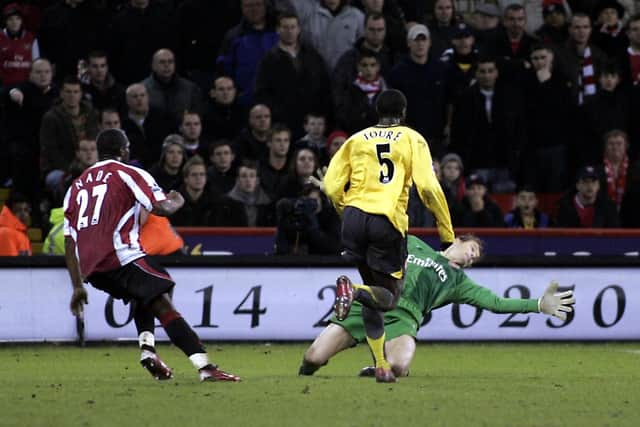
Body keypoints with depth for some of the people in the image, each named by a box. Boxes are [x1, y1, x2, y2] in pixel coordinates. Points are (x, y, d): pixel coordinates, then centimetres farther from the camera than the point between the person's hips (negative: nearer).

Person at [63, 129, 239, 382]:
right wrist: (177, 202, 17)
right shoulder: (129, 174, 8)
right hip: (121, 256, -6)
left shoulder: (77, 185, 25)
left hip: (90, 266, 6)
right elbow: (161, 208, -6)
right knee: (163, 306, -11)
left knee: (142, 297, 30)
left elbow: (69, 242, 22)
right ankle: (205, 367, -25)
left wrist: (78, 286, 25)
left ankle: (148, 349, 9)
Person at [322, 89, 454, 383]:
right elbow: (428, 187, -2)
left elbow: (331, 186, 8)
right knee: (388, 299, 6)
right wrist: (447, 233, 3)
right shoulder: (412, 140, 9)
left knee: (373, 294, 17)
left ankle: (381, 366, 8)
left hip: (355, 215, 3)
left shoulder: (357, 140, 17)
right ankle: (354, 291, -28)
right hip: (388, 223, -3)